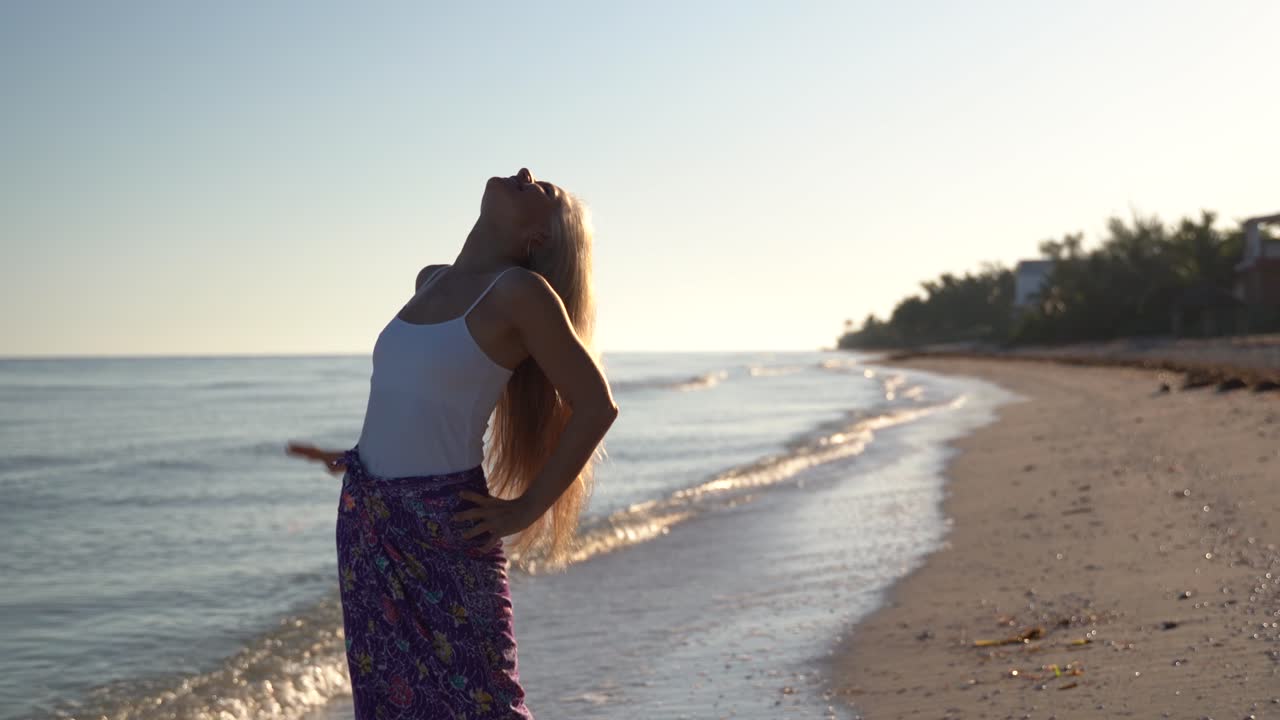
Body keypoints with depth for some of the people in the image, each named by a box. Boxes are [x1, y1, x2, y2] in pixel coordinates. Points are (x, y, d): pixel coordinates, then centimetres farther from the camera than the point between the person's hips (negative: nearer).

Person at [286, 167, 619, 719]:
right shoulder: (430, 282, 9)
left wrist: (525, 509, -9)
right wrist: (361, 459, 21)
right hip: (368, 523, 7)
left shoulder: (520, 290, -12)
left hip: (445, 528, -7)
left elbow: (595, 405, -11)